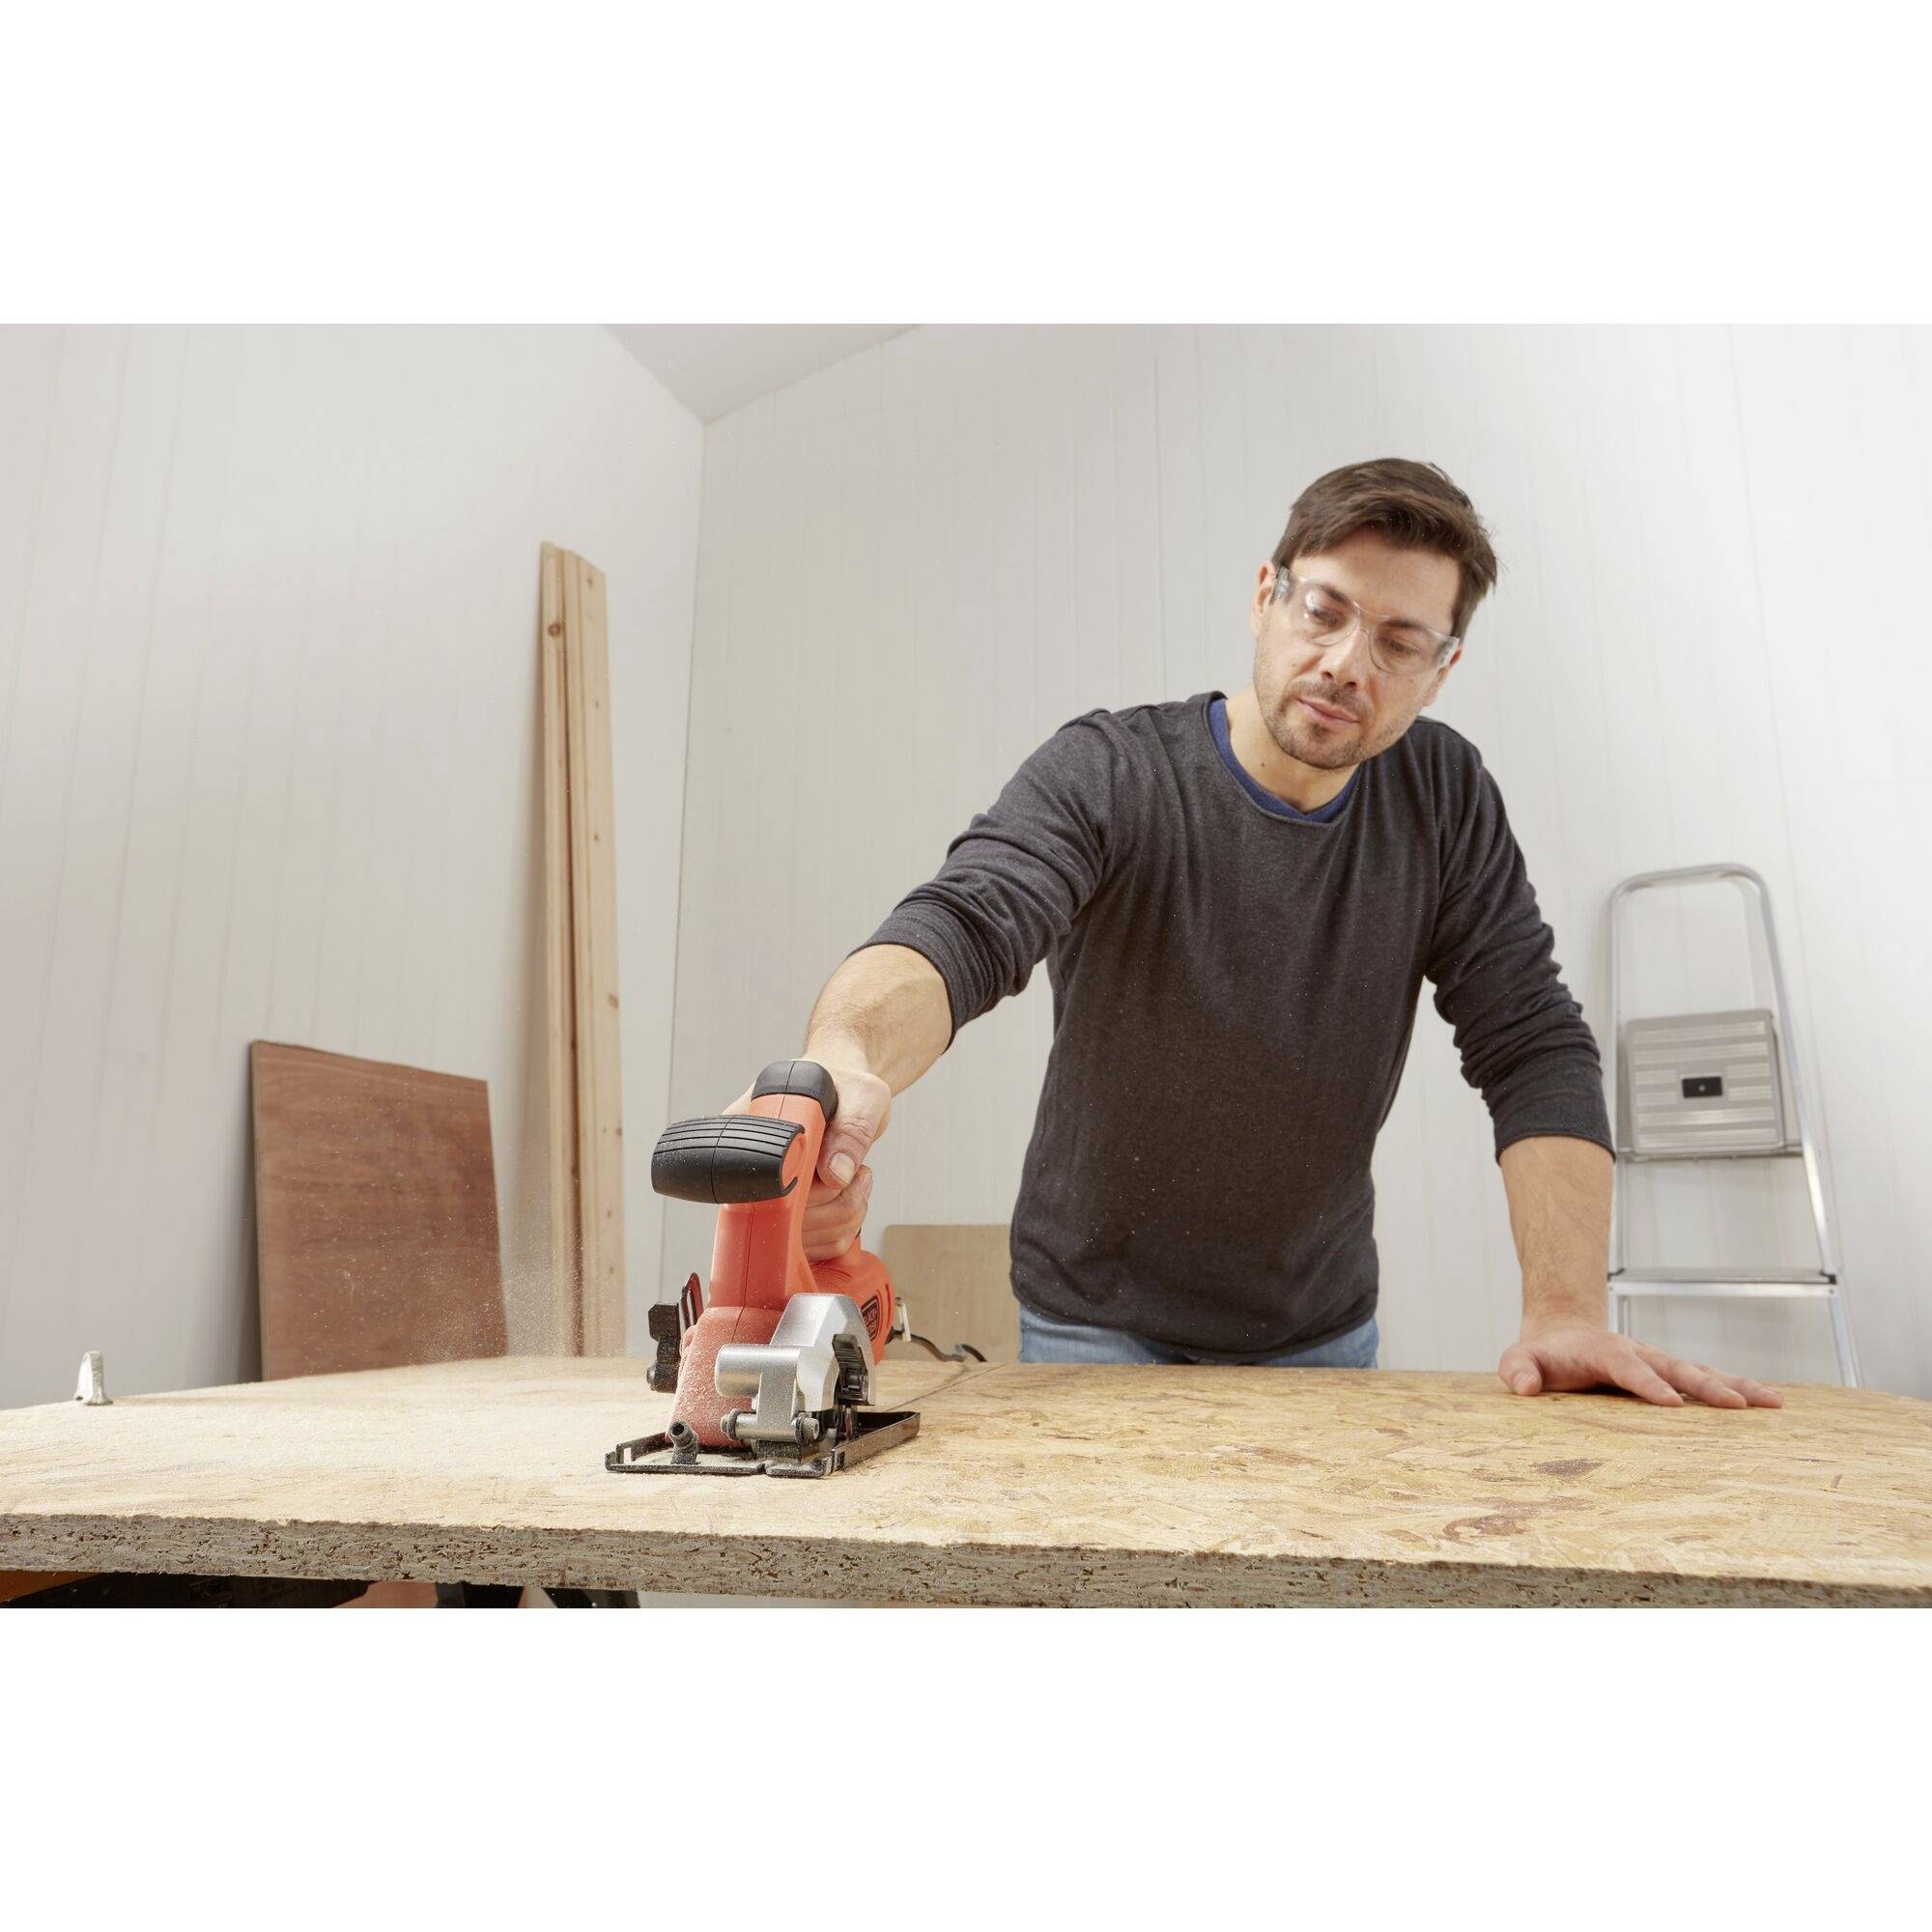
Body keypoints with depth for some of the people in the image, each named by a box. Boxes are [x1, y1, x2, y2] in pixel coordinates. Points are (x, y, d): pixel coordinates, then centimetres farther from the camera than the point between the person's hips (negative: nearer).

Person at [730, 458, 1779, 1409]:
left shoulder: (1444, 796, -6)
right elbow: (963, 923, -35)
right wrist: (846, 1056, -58)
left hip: (1324, 1330, 4)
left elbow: (1532, 1046, -10)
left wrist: (1566, 1311, -23)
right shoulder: (1107, 774, -18)